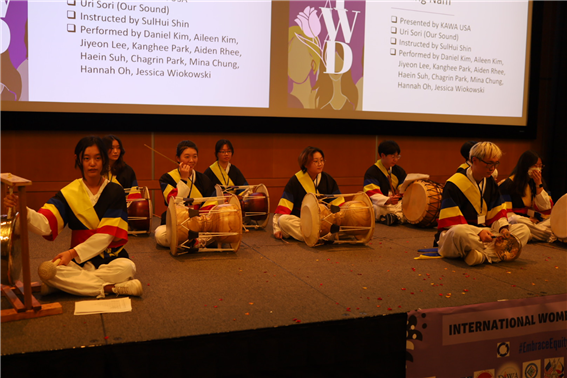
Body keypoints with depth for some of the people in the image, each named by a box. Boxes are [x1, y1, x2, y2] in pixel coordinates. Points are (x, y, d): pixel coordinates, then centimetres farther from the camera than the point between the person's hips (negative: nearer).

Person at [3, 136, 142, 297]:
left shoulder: (115, 192, -3)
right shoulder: (69, 193, 1)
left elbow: (106, 235, -10)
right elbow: (45, 225, -13)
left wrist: (73, 253, -17)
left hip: (111, 258, -2)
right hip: (80, 261, 2)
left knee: (126, 267, -35)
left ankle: (75, 283, -18)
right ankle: (114, 288, -26)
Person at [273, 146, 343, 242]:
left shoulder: (328, 179, 7)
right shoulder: (295, 180, -2)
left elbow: (338, 205, 10)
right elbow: (283, 206, -4)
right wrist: (277, 228, -10)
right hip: (300, 221, -2)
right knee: (283, 220, -32)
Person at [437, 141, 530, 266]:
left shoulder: (491, 183, 12)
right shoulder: (454, 184, -12)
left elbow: (497, 211, 13)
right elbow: (451, 222, -16)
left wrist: (503, 227, -9)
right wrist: (478, 233, -25)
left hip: (484, 231, 8)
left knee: (523, 230, -7)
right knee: (460, 232, -44)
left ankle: (483, 255, -29)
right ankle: (496, 253, -24)